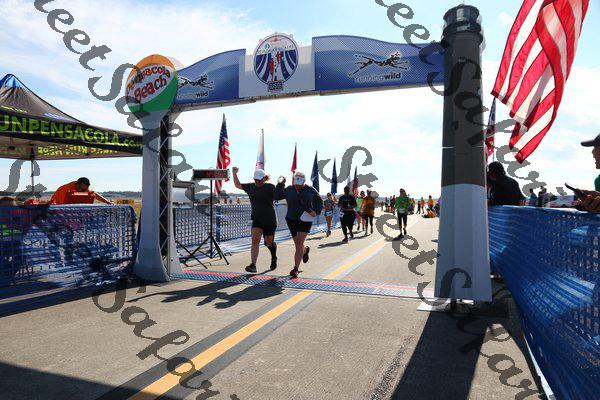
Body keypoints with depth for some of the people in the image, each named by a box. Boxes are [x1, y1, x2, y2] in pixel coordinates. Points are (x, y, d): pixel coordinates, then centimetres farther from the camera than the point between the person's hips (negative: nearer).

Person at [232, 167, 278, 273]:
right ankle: (253, 265, -15)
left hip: (269, 220, -3)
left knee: (268, 242, 9)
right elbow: (237, 185, 19)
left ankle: (274, 257, 41)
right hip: (257, 220, 3)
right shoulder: (250, 187, 8)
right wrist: (234, 173, 9)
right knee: (255, 240, -12)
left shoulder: (270, 187, -5)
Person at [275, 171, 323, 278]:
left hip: (305, 220, -3)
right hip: (291, 220, 3)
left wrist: (316, 212, -7)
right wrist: (280, 184, -5)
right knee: (297, 244, 13)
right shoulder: (289, 190, 4)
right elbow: (277, 196, 1)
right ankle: (305, 250, 51)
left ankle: (296, 269, -7)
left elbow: (319, 202, 10)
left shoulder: (310, 190, 0)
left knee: (299, 243, -11)